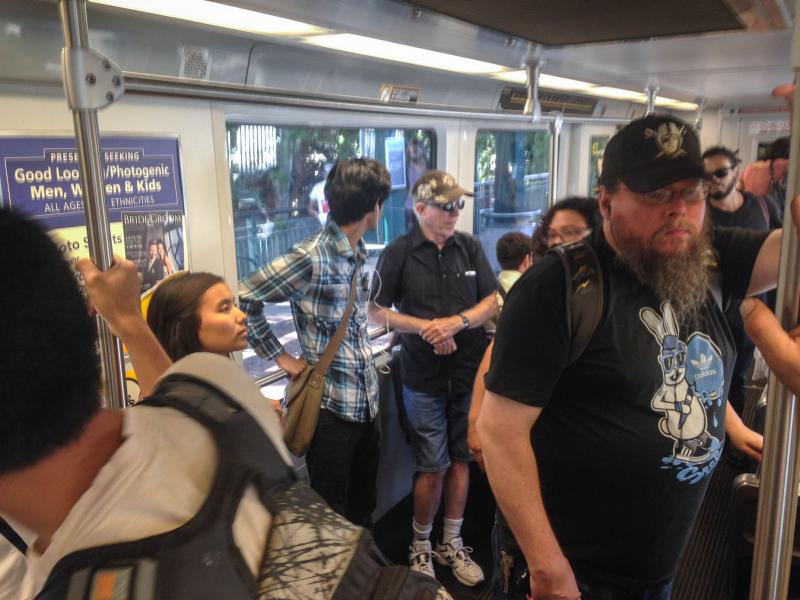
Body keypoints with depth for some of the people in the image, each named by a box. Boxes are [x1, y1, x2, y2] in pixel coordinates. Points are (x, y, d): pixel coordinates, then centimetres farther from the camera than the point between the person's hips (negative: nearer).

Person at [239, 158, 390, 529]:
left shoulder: (358, 253, 6)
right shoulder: (311, 258, -19)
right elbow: (242, 299, -18)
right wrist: (282, 358, -13)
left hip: (367, 402, 7)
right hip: (332, 406, -7)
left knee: (363, 510, 21)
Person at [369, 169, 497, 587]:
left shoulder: (469, 247, 2)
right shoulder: (399, 253, -6)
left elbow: (491, 303, 2)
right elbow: (377, 312, -3)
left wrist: (456, 322, -16)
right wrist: (424, 327, -16)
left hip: (469, 372, 3)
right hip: (425, 378, -3)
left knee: (461, 460, 13)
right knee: (433, 468, 4)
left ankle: (451, 544, 30)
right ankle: (420, 546, 26)